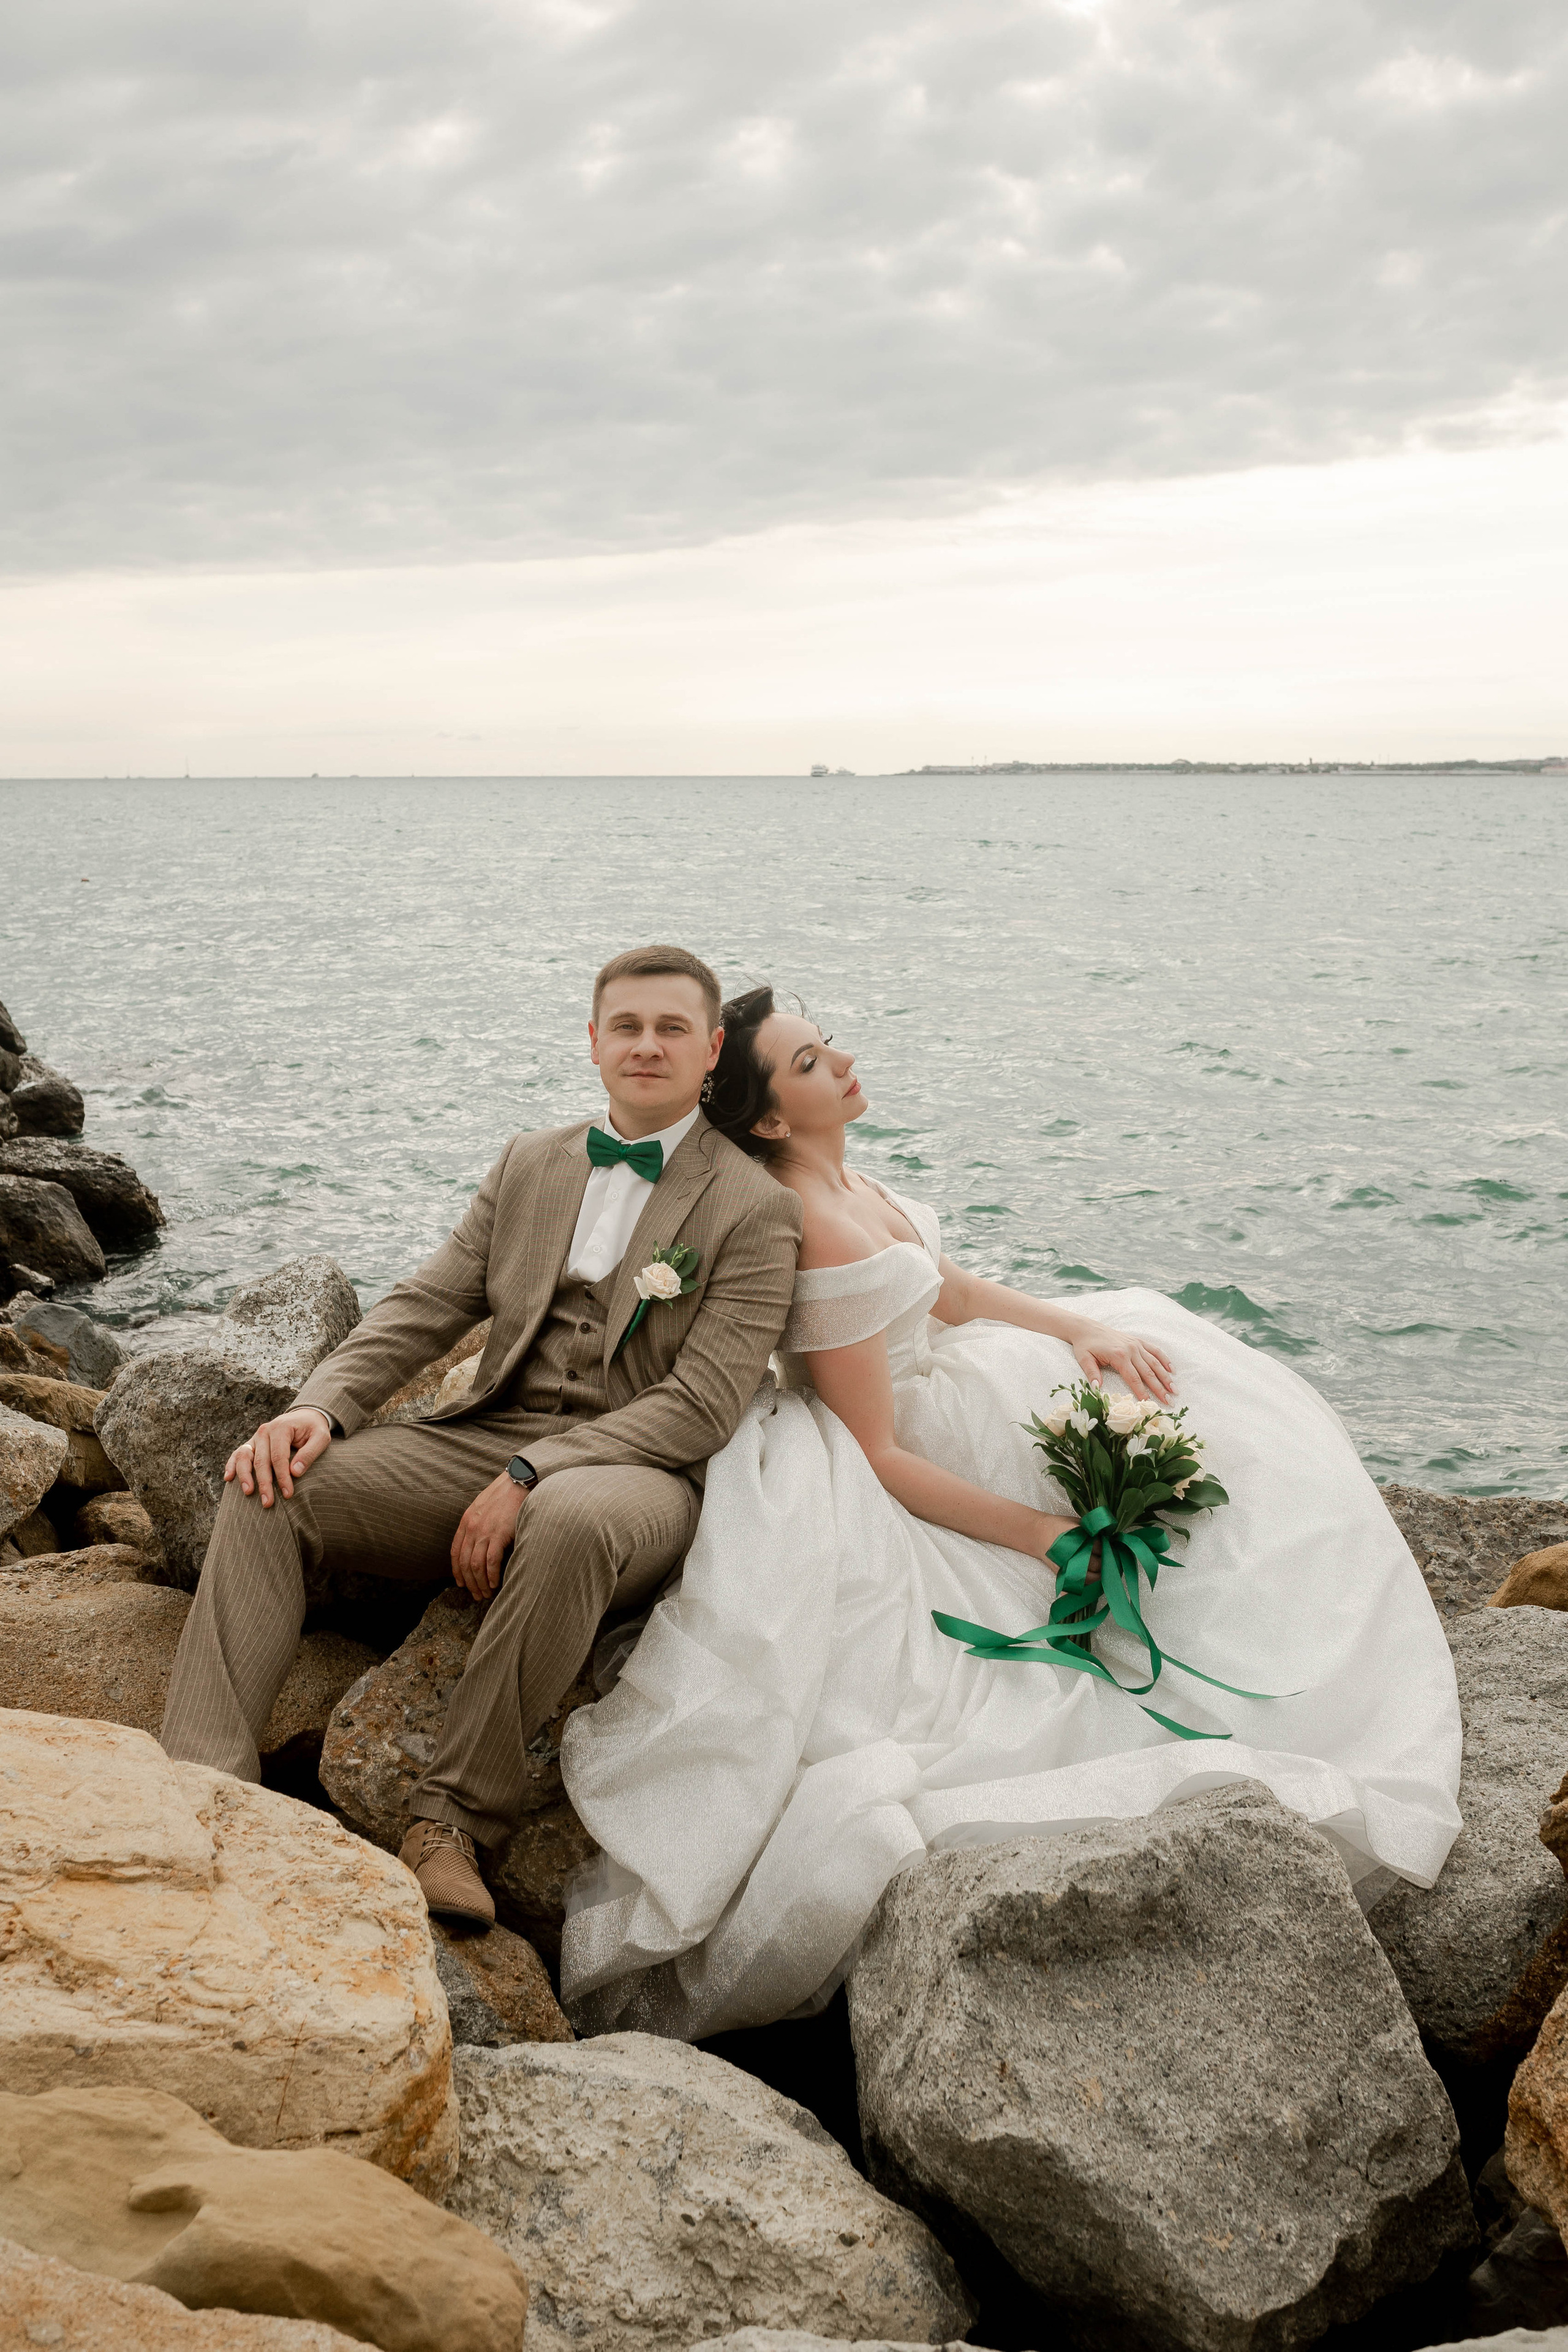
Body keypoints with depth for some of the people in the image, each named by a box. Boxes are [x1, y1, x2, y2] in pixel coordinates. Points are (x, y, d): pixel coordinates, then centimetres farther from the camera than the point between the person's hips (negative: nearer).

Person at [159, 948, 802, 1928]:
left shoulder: (758, 1206, -2)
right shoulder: (529, 1165, 16)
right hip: (488, 1440, 5)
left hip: (640, 1474, -5)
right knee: (271, 1489, -17)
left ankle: (455, 1819, -29)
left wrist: (530, 1478, -21)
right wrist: (323, 1405, -9)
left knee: (571, 1521, -41)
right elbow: (426, 1306, 12)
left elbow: (703, 1406, -11)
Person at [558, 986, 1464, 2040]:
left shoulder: (836, 1183, -3)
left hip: (925, 1393, 9)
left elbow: (953, 1292, 8)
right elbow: (879, 1458, -27)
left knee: (1141, 1349, 16)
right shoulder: (826, 1234, -31)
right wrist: (1045, 1537, -23)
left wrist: (1086, 1330, -6)